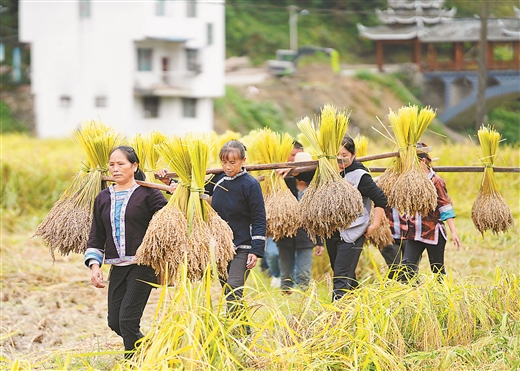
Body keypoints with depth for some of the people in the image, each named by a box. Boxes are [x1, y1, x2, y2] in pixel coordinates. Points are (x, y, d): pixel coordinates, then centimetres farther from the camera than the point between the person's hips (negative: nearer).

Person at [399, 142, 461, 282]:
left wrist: (453, 232, -13)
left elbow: (446, 207, -9)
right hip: (415, 233, 5)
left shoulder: (436, 181, -7)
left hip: (434, 233, -5)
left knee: (438, 270, 5)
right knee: (406, 267, -8)